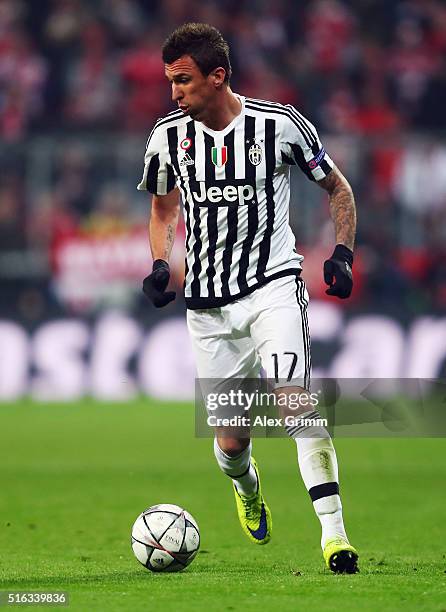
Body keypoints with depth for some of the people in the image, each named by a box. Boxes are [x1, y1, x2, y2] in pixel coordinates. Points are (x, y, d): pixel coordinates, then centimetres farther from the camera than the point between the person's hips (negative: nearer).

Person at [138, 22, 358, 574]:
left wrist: (342, 254, -5)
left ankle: (333, 531, -26)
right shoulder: (168, 135, 1)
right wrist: (160, 265, 0)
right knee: (230, 441, 6)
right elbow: (162, 207, 18)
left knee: (294, 397, -26)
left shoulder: (280, 124, -7)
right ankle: (247, 487, 43)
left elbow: (337, 188, 8)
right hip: (208, 301, 3)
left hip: (273, 285, -3)